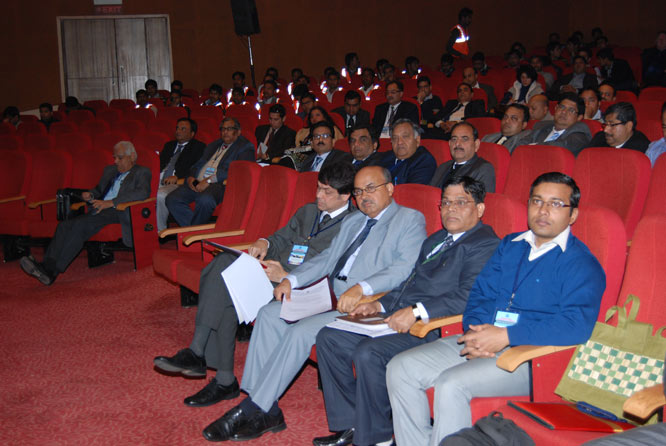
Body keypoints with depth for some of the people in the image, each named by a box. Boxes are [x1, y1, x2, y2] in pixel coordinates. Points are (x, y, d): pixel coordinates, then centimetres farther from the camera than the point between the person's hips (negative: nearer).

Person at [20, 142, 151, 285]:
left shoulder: (142, 172, 5)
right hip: (99, 211, 7)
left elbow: (143, 193, -14)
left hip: (117, 213, -7)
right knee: (64, 225, -17)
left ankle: (52, 271, -30)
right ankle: (47, 266, -29)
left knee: (80, 225, -28)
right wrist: (90, 195, 9)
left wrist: (111, 202, -22)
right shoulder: (110, 170, 28)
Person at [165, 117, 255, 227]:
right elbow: (198, 164, 28)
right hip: (197, 183, 7)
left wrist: (209, 180, -16)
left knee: (205, 200, -38)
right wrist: (190, 177, 3)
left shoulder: (245, 147, 7)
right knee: (172, 199, -17)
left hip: (220, 184, -7)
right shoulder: (213, 145, 30)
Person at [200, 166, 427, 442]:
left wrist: (362, 288, -29)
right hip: (331, 299, 9)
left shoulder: (410, 220, 0)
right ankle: (267, 411, -8)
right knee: (269, 314, -8)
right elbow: (327, 259, 23)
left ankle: (251, 411, -15)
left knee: (301, 331, -27)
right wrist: (292, 279, 4)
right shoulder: (352, 221, 25)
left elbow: (406, 268, -15)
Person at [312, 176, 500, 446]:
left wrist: (416, 311, -26)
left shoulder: (485, 245, -7)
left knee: (369, 353, -30)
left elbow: (468, 297, -20)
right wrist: (379, 305, 10)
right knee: (328, 338, 0)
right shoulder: (436, 240, 24)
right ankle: (350, 424, 7)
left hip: (430, 330, -10)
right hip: (395, 320, 10)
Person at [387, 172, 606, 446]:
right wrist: (474, 332, -7)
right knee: (400, 369, -7)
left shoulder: (582, 264, -5)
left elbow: (577, 325, -19)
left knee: (451, 384, -30)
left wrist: (506, 335, -22)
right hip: (480, 344, 7)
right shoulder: (510, 246, 18)